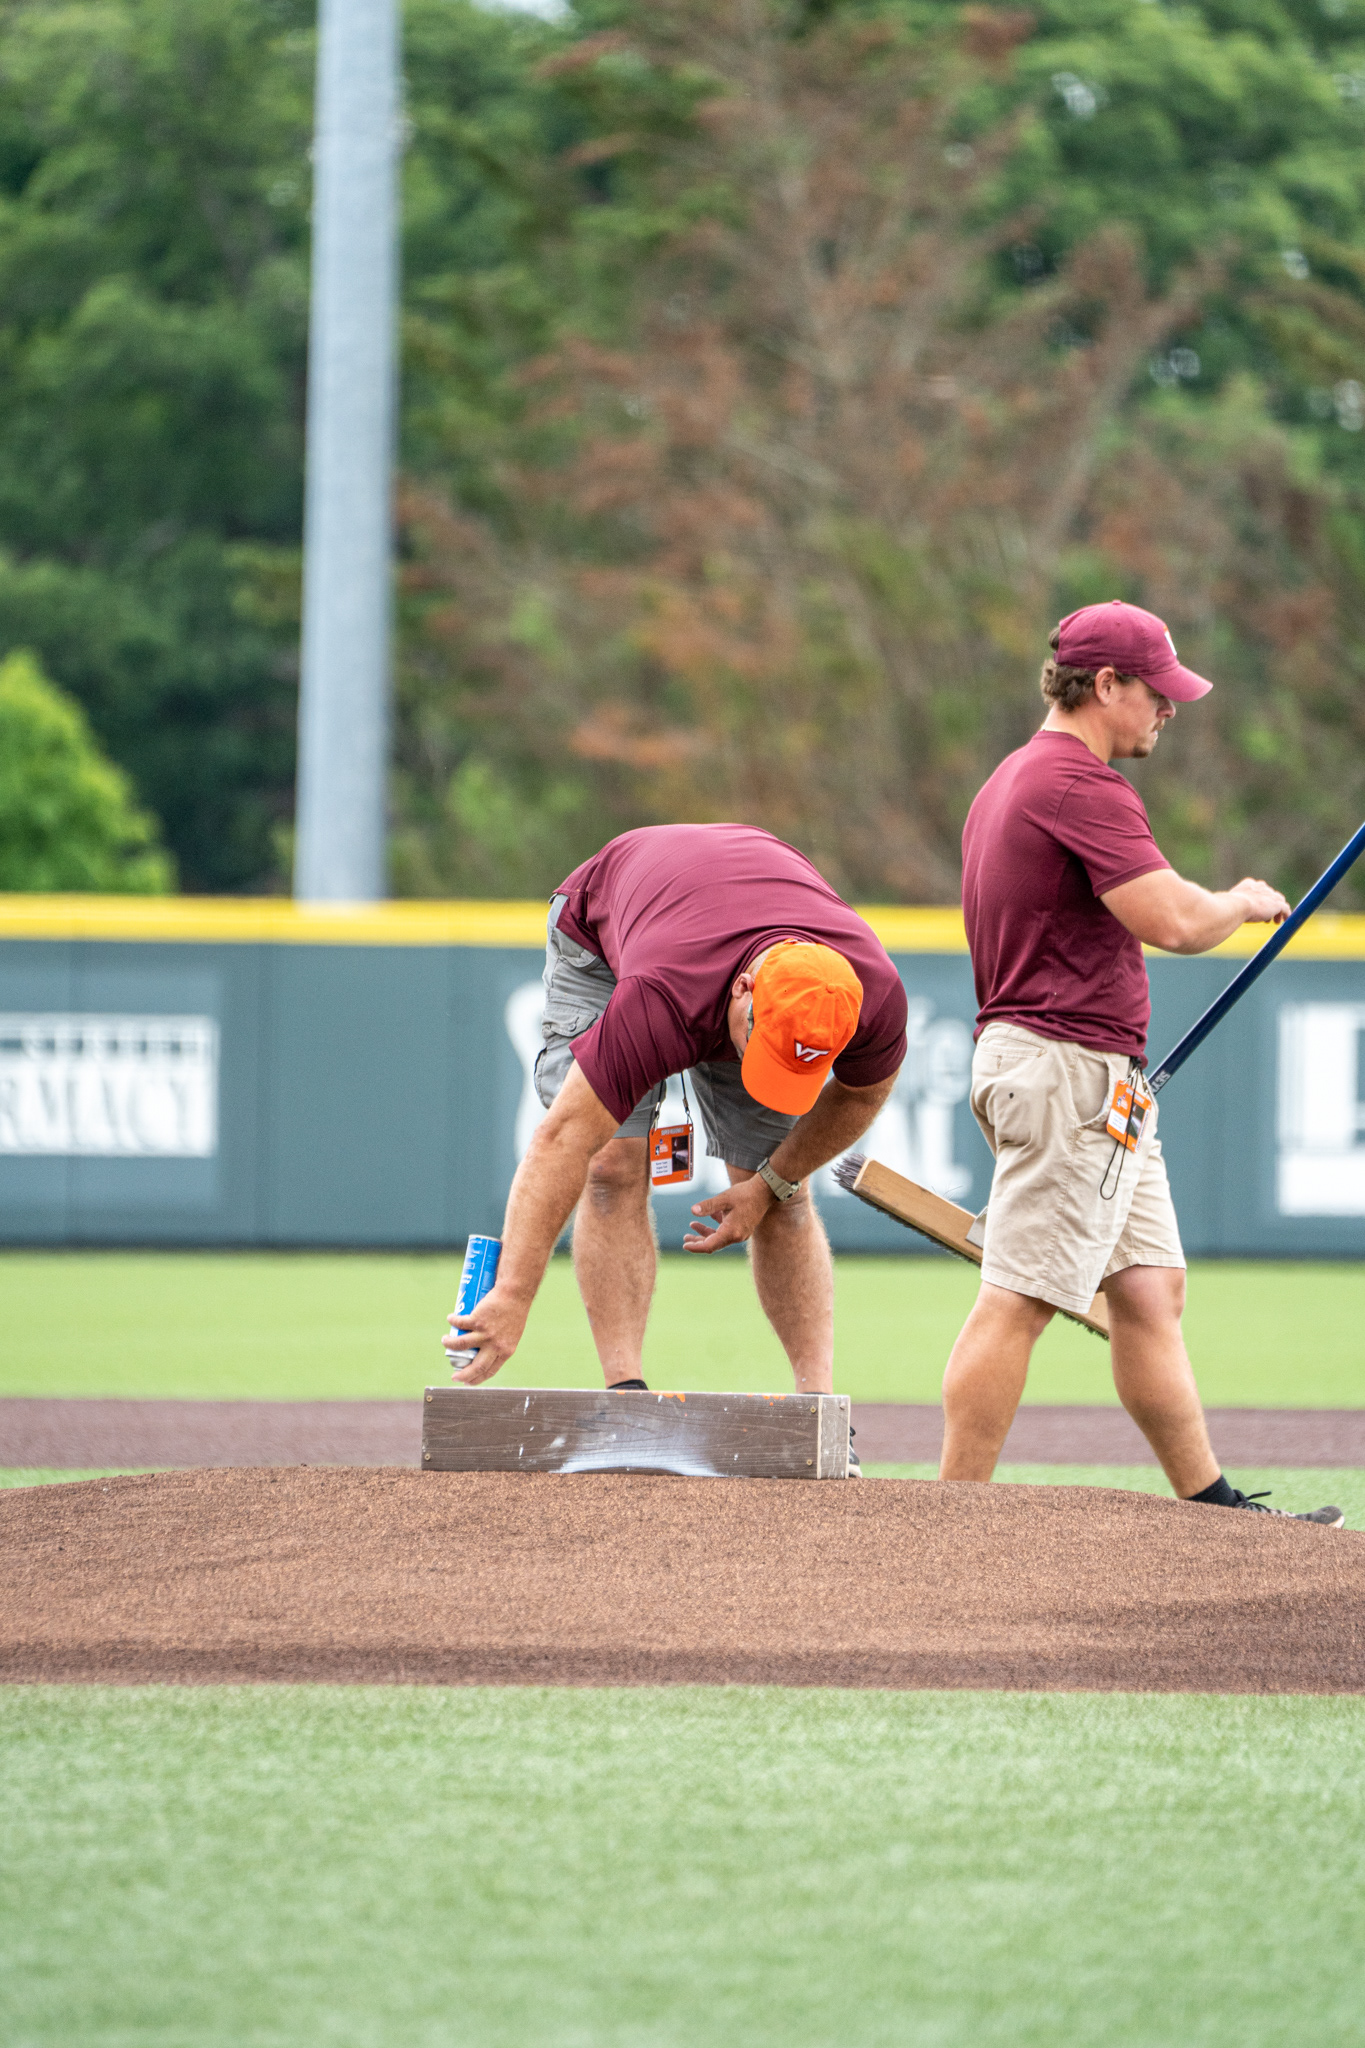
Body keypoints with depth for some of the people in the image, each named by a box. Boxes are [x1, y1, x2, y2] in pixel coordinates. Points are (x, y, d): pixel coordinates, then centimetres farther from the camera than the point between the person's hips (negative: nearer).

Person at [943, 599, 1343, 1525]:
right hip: (1072, 1072, -11)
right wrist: (1246, 902, -2)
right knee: (1017, 1302, -11)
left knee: (1151, 1290, 11)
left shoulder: (1014, 781, 20)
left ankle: (1210, 1505, 13)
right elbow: (1171, 919, -23)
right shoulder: (1083, 785, -14)